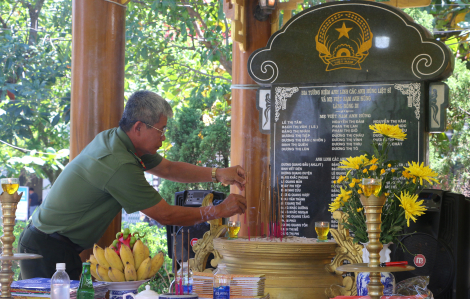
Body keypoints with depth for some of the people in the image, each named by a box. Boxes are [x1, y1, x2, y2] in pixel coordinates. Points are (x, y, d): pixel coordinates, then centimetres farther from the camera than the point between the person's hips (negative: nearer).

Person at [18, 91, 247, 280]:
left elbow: (167, 169, 19)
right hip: (49, 250, -10)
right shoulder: (119, 165, -25)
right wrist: (218, 211, -8)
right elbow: (165, 215, -17)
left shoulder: (113, 139, 5)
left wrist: (216, 174, 10)